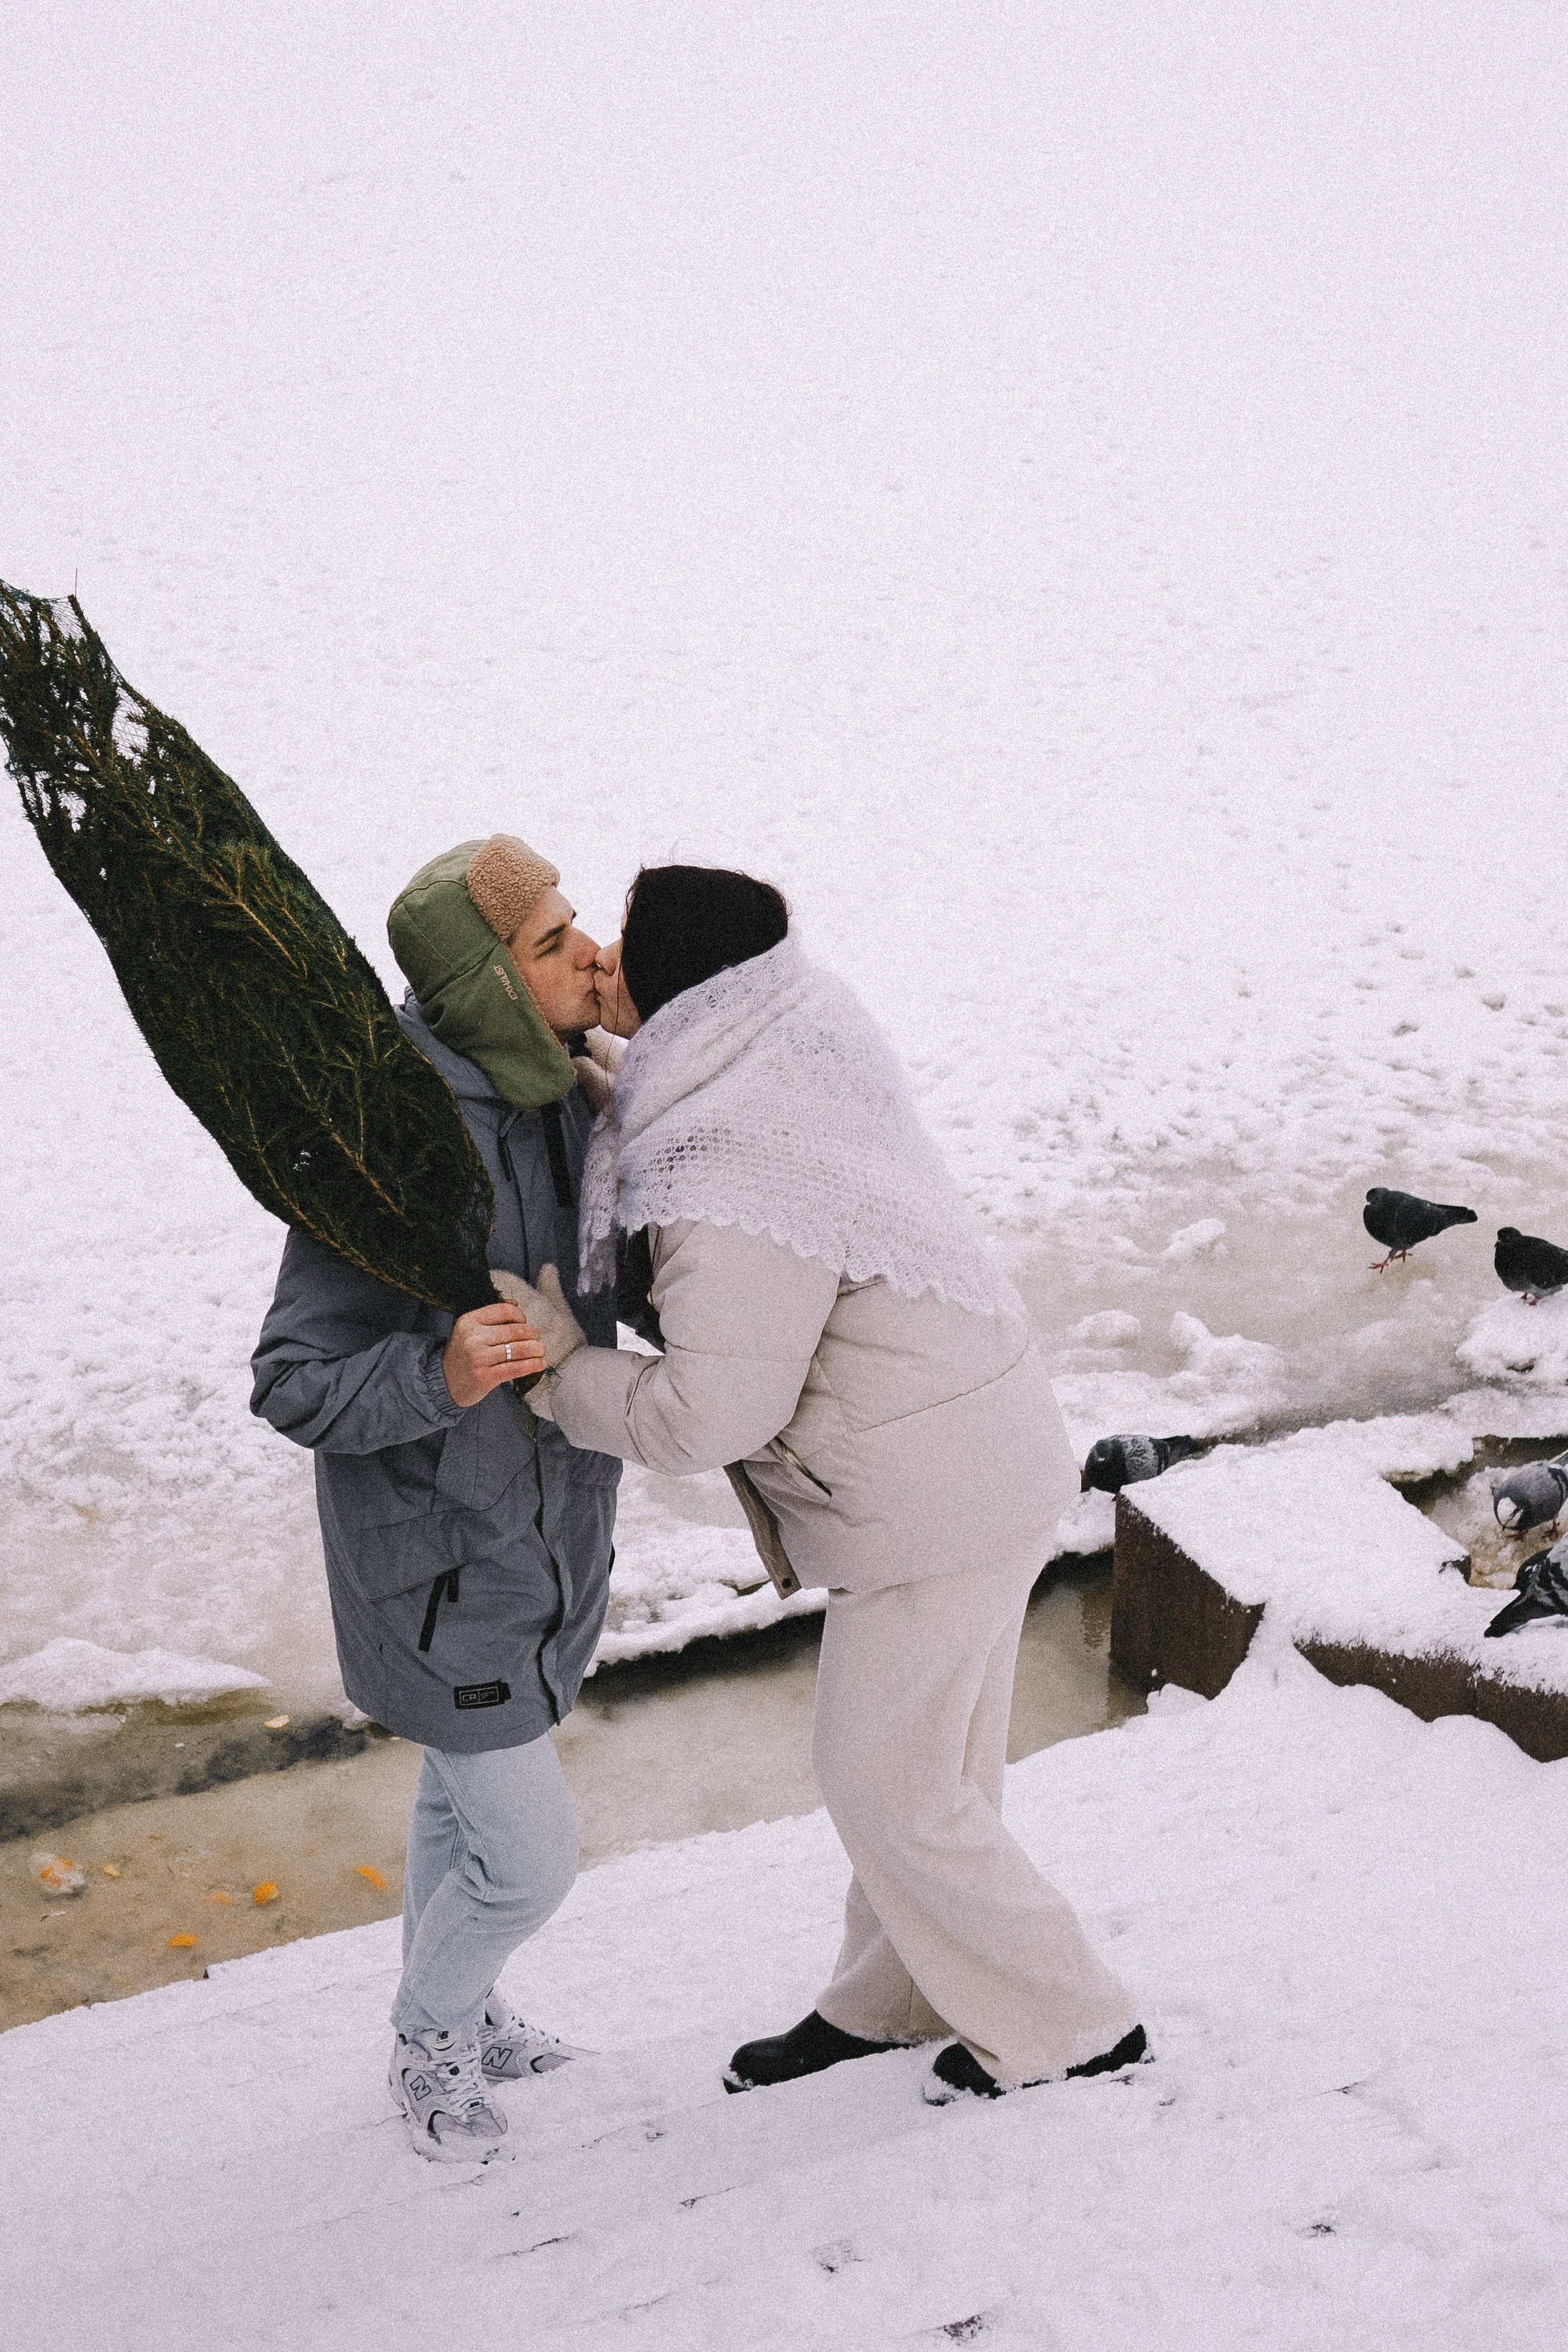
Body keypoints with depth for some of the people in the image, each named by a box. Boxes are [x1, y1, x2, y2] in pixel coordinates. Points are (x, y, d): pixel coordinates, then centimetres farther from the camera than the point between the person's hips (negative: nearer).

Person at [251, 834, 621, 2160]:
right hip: (441, 1560, -7)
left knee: (473, 1785, 28)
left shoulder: (552, 1093, -8)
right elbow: (297, 1389, -27)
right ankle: (435, 2037, 36)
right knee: (528, 1862, 4)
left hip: (542, 1516, 8)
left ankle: (448, 2014, 52)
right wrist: (440, 1376, -44)